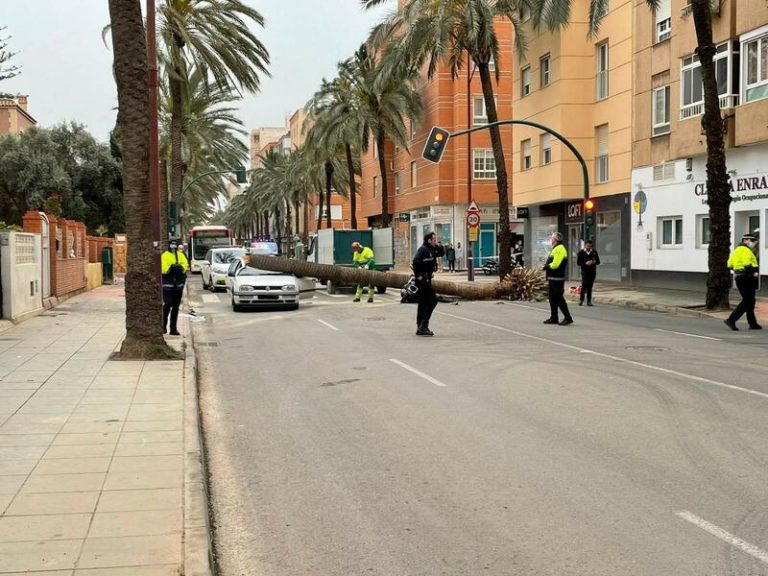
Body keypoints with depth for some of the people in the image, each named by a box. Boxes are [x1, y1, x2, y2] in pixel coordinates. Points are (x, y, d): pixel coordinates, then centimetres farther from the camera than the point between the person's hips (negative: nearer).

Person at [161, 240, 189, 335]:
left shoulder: (181, 255, 12)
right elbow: (163, 268, -13)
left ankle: (173, 328, 14)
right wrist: (171, 268, -27)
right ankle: (163, 326, 4)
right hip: (167, 284, -5)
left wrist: (180, 267, -22)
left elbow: (185, 265, -2)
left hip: (178, 284, 5)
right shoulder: (164, 256, -1)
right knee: (167, 305, -11)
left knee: (176, 307, 8)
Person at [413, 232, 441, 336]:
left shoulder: (431, 250, 16)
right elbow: (416, 262, -29)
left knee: (423, 303, 12)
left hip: (427, 279, 11)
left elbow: (440, 254, 28)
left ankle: (420, 328, 17)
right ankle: (423, 325, -11)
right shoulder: (423, 249, -16)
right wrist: (418, 275, -24)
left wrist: (438, 245, 9)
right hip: (423, 279, -11)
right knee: (432, 300, -12)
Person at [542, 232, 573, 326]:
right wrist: (547, 266, 5)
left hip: (557, 279, -11)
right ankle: (553, 318, 20)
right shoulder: (556, 249, 18)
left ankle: (568, 318, -5)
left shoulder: (559, 250, -16)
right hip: (552, 278, 11)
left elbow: (555, 264, -23)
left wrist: (547, 266, -7)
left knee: (559, 298, -9)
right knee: (552, 298, 14)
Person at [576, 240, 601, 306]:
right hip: (585, 271, -3)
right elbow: (578, 263, -4)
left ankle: (589, 301, 8)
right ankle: (581, 300, -3)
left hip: (592, 271, 3)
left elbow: (598, 262, 12)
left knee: (590, 286, 4)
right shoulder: (581, 253, -1)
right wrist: (586, 263, -19)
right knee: (584, 285, -13)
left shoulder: (594, 252, 9)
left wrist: (595, 262, -11)